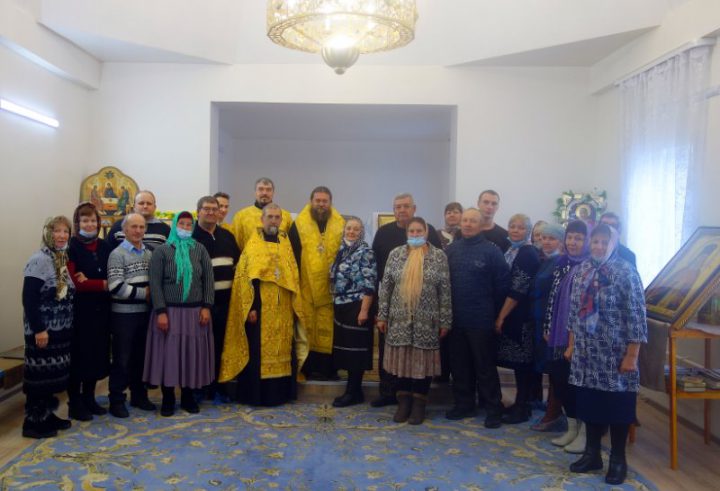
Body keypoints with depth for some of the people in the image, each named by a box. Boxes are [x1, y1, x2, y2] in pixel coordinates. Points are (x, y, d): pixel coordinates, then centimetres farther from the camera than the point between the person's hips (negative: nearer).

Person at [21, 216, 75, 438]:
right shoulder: (39, 260, -14)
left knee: (54, 373, 14)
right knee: (40, 374, -1)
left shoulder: (63, 259, 10)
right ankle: (33, 422, 10)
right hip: (43, 329, -8)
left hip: (61, 329, 8)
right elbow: (28, 298, -19)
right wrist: (38, 329, -21)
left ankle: (47, 416, 25)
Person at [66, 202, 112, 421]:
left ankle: (89, 398, 25)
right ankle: (74, 404, 15)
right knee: (78, 357, 2)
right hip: (79, 311, -5)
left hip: (101, 310, 5)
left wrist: (89, 282, -11)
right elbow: (72, 282, -16)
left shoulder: (104, 247, 8)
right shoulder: (71, 247, -7)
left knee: (97, 355, 11)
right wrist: (102, 284, -14)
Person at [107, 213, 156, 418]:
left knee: (141, 356, 14)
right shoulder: (117, 254, -8)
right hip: (124, 314, -5)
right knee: (122, 359, 2)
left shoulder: (149, 253, 10)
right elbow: (116, 287, -17)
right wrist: (144, 293, -13)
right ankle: (116, 401, 14)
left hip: (144, 312, 5)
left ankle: (139, 395, 27)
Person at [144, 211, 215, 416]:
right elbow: (155, 283, -5)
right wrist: (160, 312, -13)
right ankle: (167, 398, 15)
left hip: (195, 311, 2)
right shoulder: (161, 251, 0)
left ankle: (188, 396, 20)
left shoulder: (200, 250, 7)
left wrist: (206, 307, -4)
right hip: (169, 311, -2)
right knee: (168, 353, 1)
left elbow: (208, 279, 5)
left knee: (192, 353, 6)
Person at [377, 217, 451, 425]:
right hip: (400, 320, 2)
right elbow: (385, 286, 4)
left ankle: (419, 405, 20)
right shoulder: (395, 254, 3)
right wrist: (382, 315, 1)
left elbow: (445, 291, -1)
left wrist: (445, 321, -3)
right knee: (401, 360, 7)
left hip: (427, 321, -1)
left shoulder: (439, 256, -1)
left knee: (423, 361, 5)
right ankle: (403, 402, 22)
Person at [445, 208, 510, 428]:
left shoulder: (491, 250, -8)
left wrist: (493, 310, -2)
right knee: (459, 365, 13)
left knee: (485, 366, 4)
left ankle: (494, 409, 16)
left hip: (481, 319, -5)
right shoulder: (452, 249, 6)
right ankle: (464, 404, 27)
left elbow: (503, 282, -6)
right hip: (456, 318, 5)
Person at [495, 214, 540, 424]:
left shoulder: (528, 254, -12)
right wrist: (501, 314, 12)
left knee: (521, 362, 0)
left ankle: (522, 408, 10)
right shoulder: (511, 250, 13)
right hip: (510, 314, 8)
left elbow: (518, 290, -17)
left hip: (519, 317, -8)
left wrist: (501, 316, -14)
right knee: (518, 362, 13)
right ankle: (520, 403, 23)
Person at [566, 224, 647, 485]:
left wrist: (631, 356, -14)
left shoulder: (626, 272, -10)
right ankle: (592, 454, 28)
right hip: (587, 354, 5)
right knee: (590, 403, 13)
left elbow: (637, 317, -12)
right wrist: (572, 345, 12)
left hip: (615, 355, -4)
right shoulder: (582, 271, 5)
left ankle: (618, 460, 23)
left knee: (617, 406, 7)